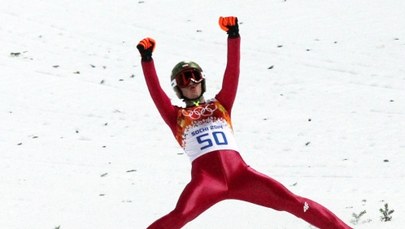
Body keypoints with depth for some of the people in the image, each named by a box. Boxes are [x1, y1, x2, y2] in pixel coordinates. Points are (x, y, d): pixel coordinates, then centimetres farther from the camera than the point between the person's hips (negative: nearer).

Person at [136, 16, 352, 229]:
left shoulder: (220, 105, 25)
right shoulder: (176, 116, 19)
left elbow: (232, 73, 15)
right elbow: (155, 91, 6)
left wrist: (233, 36, 4)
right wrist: (146, 58, -6)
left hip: (239, 173, 3)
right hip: (206, 178, -3)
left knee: (291, 201, -4)